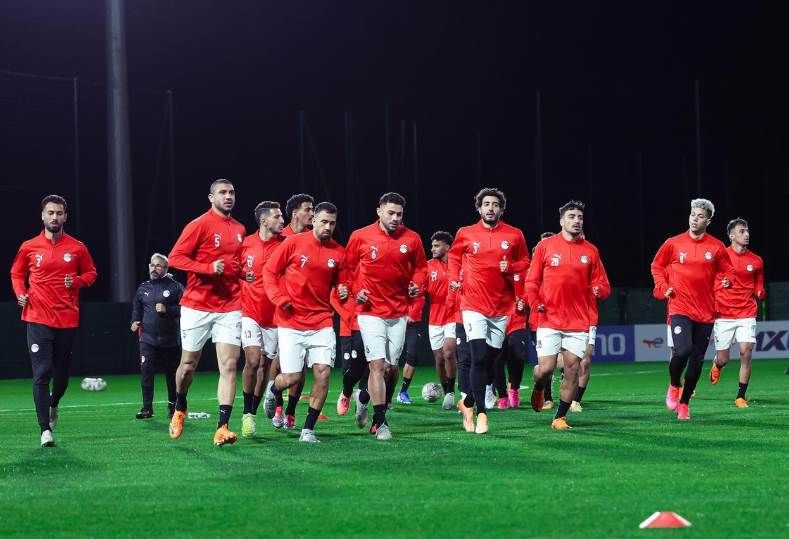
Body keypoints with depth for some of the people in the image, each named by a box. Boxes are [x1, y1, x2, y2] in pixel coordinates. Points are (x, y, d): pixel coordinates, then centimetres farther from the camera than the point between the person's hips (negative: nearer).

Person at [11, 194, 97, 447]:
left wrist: (77, 281, -7)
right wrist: (20, 293, -2)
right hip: (38, 319, -2)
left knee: (62, 372, 11)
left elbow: (91, 273, 14)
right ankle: (45, 429, -11)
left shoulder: (77, 248, 3)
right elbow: (16, 273, 16)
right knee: (41, 373, -10)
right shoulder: (29, 247, 2)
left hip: (68, 319, 2)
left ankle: (53, 405, 44)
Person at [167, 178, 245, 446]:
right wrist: (208, 268, -22)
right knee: (188, 364, 9)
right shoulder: (200, 225, -7)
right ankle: (179, 409, 37)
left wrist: (244, 274, 3)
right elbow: (175, 257, -12)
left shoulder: (239, 230, 11)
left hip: (230, 308, 4)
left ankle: (222, 428, -13)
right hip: (197, 307, -3)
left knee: (229, 365, -10)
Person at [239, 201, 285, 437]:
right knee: (253, 360, -16)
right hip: (250, 313, -2)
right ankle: (247, 413, -3)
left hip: (274, 316, 2)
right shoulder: (245, 245, -2)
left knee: (265, 365, 8)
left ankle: (253, 413, 21)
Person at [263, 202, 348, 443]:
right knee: (292, 377, -6)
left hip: (322, 323, 3)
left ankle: (308, 430, 1)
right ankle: (273, 392, 32)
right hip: (291, 323, -3)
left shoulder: (338, 252, 5)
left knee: (323, 372, -10)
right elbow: (269, 271, 2)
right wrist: (280, 299, -9)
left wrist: (342, 292, -6)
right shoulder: (294, 243, -4)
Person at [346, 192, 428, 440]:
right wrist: (355, 290, -6)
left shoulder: (411, 239, 2)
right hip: (370, 311, -4)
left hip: (399, 313, 4)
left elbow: (420, 266, 14)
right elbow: (348, 266, 7)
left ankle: (367, 398, 32)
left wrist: (416, 284, -5)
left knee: (391, 368, 8)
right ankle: (380, 422, -9)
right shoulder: (360, 236, -4)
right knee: (378, 365, -12)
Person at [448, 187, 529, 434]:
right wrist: (454, 278, 2)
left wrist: (511, 267, -8)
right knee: (479, 357, -15)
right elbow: (454, 256, 18)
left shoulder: (514, 235, 3)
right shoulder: (465, 234, 2)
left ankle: (468, 402, 29)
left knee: (489, 360, 9)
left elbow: (524, 261, 13)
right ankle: (481, 413, -12)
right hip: (473, 305, -3)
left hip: (501, 308, 3)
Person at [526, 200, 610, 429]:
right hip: (549, 320, -2)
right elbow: (531, 281, 6)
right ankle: (539, 389, 29)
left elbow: (603, 285, 12)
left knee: (572, 369, -3)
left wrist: (598, 290, -10)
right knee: (545, 368, -7)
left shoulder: (590, 251, 8)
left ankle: (560, 417, 9)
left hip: (579, 322, 2)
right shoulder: (546, 246, 3)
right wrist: (536, 304, -8)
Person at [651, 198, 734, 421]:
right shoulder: (673, 243, 0)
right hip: (680, 308, -2)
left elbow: (727, 270, 13)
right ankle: (674, 386, 7)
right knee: (683, 350, -22)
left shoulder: (716, 247, 3)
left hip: (705, 311, 2)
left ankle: (684, 403, 22)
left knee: (697, 360, 6)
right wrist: (663, 287, -2)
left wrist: (727, 280, -10)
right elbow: (657, 266, 13)